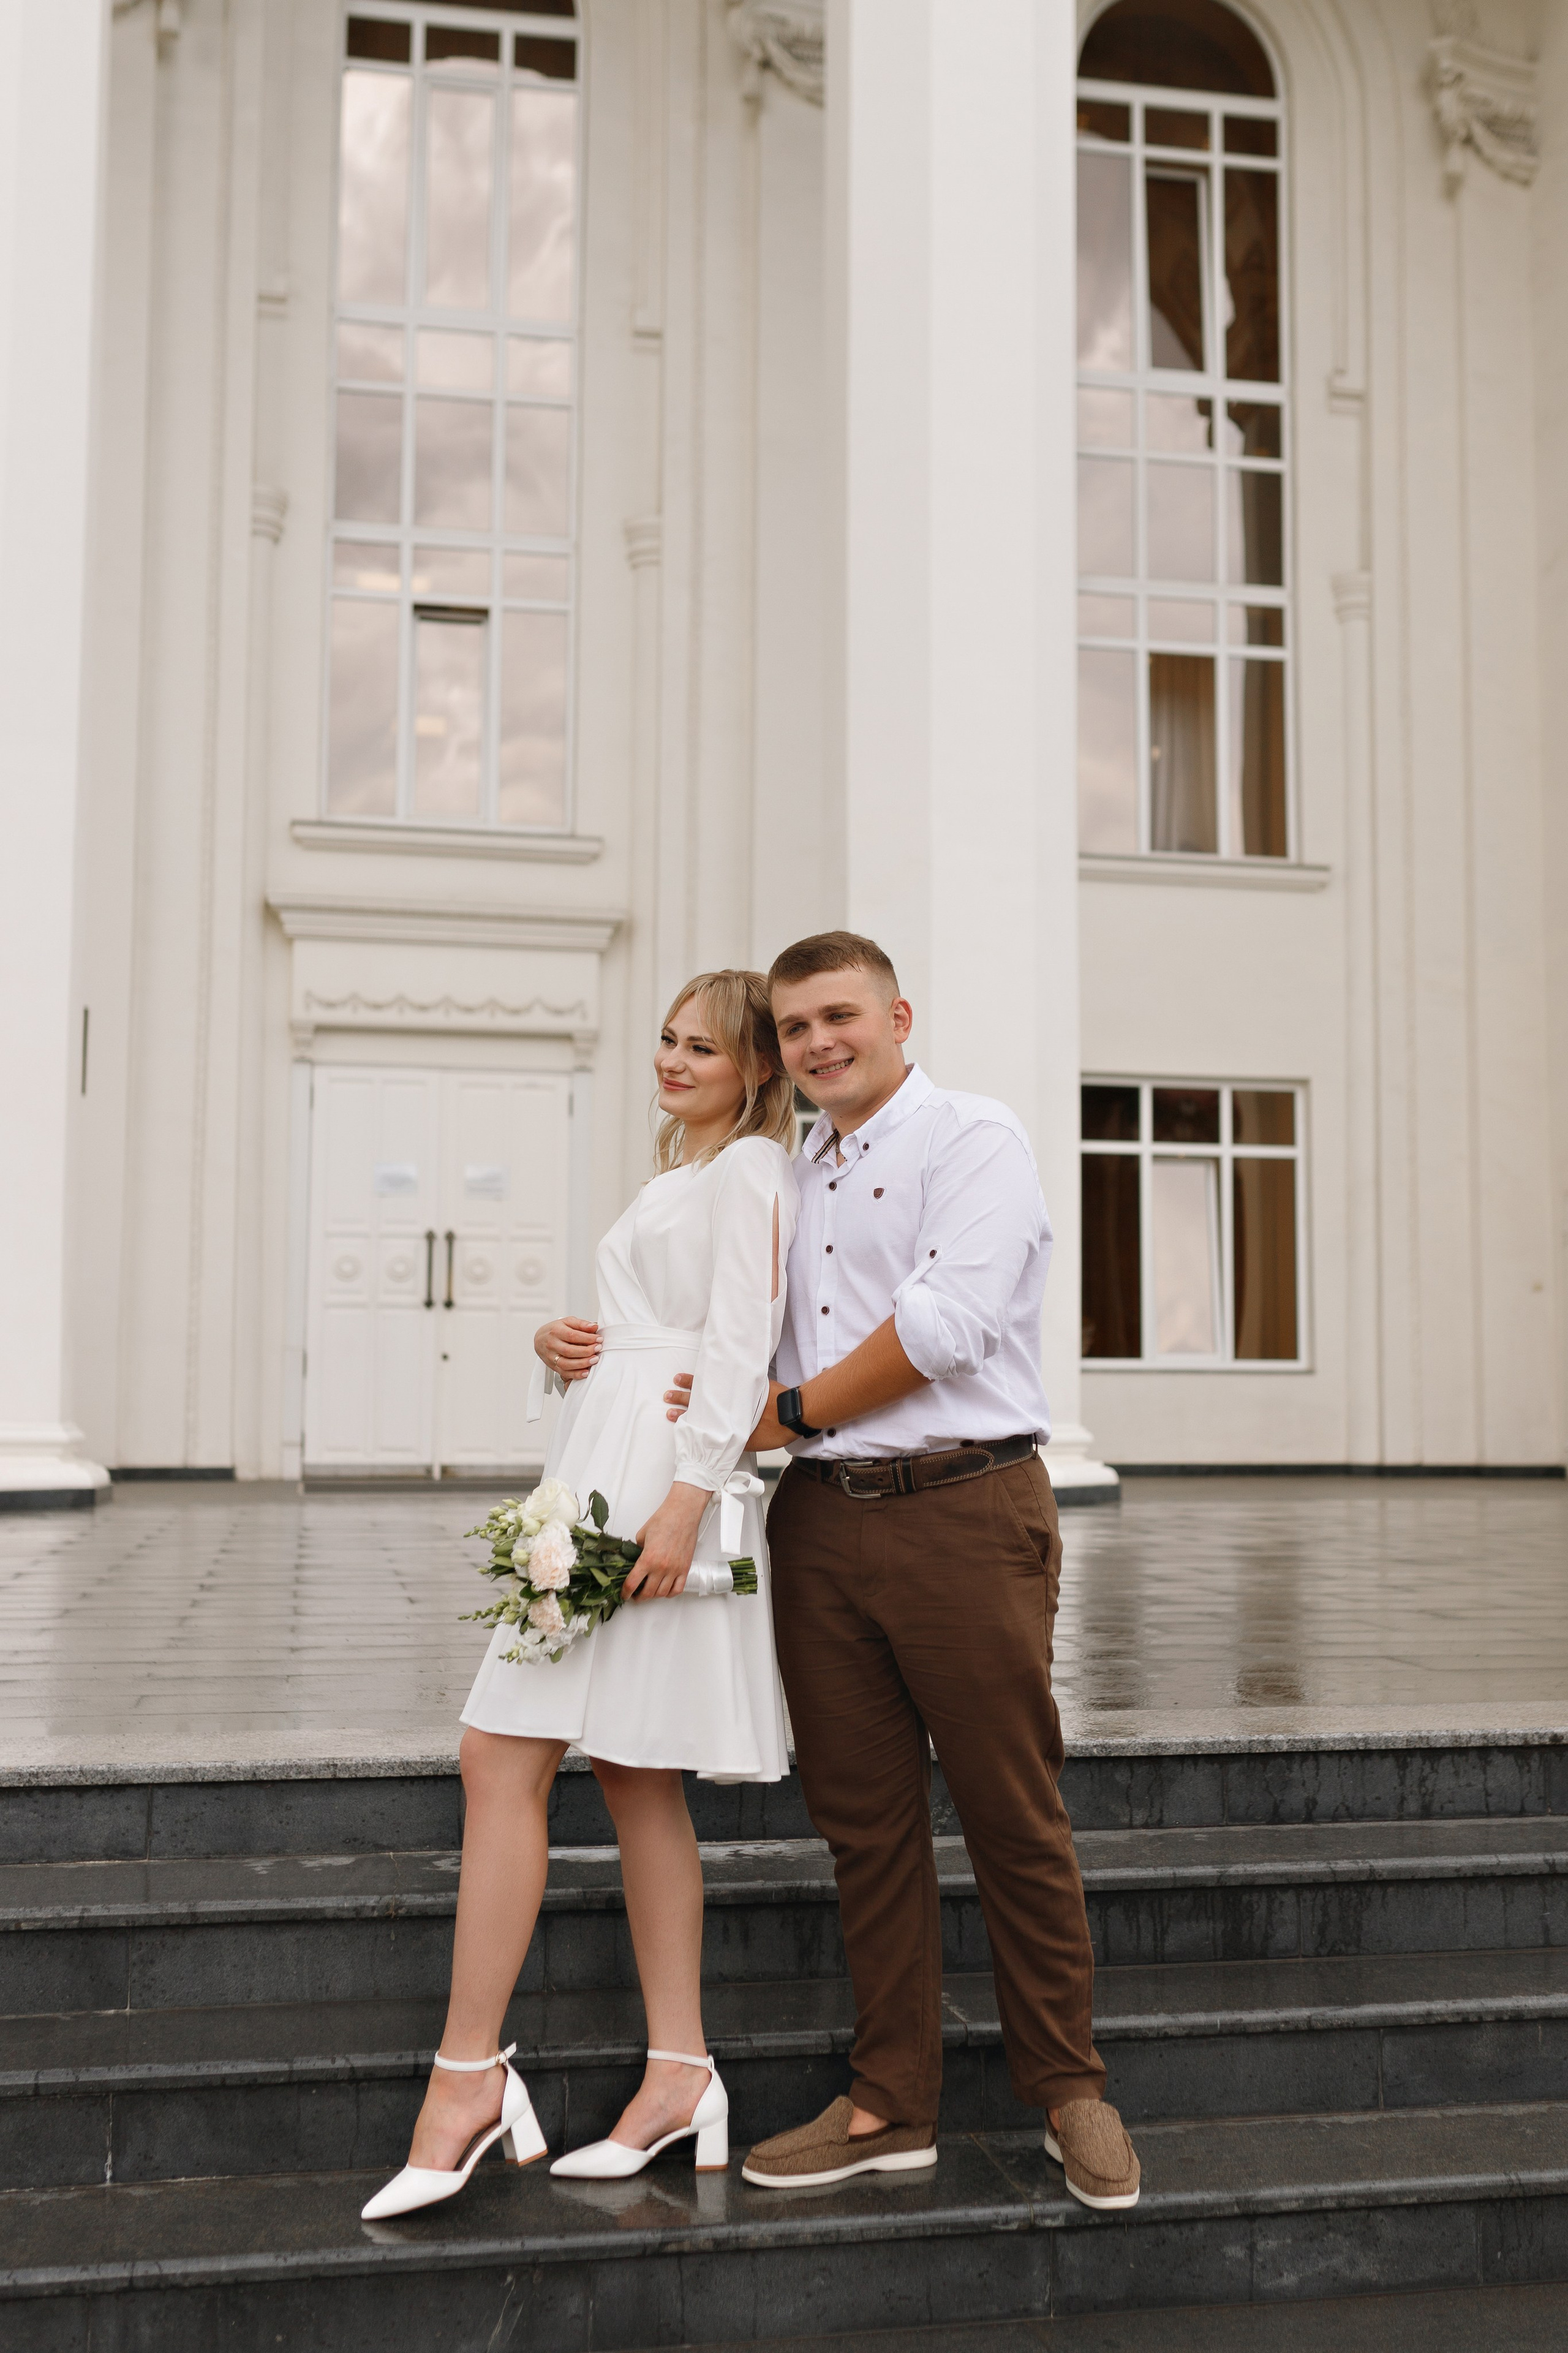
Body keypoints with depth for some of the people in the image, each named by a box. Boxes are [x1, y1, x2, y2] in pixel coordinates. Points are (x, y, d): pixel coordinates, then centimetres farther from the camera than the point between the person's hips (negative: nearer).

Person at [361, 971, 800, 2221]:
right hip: (602, 1469, 10)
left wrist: (687, 1498, -23)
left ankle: (469, 2073, -7)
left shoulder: (749, 1168, -4)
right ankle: (681, 2071, 16)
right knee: (633, 1775, 10)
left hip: (659, 1477, -10)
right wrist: (557, 1343, 5)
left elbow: (738, 1345, -14)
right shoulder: (678, 1176, 25)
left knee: (505, 1757, -13)